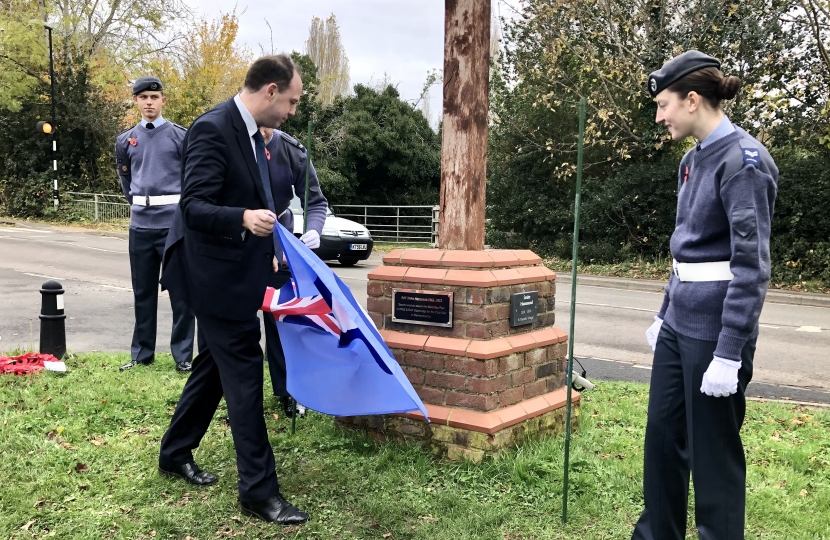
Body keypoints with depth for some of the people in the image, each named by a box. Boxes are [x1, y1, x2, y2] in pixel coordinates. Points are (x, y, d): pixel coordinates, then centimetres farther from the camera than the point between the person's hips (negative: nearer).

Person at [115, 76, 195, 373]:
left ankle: (183, 355, 7)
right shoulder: (126, 140, 10)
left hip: (174, 223, -4)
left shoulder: (180, 136, -1)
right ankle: (142, 352, 21)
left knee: (180, 289, -1)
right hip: (140, 224, 4)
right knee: (143, 291, 11)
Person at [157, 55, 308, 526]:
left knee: (217, 364, 18)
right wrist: (244, 219, -40)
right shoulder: (212, 129, -19)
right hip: (217, 275, -10)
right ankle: (260, 490, 4)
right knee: (244, 374, -6)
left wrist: (267, 248, 22)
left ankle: (176, 453, 35)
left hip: (235, 272, 10)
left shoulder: (252, 134, 10)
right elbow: (193, 207, -24)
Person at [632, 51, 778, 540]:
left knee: (713, 450, 4)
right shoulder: (694, 159, 11)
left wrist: (729, 353, -22)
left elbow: (752, 264, -20)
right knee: (663, 434, 16)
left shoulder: (743, 160, -15)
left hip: (715, 329, -9)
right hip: (679, 324, 9)